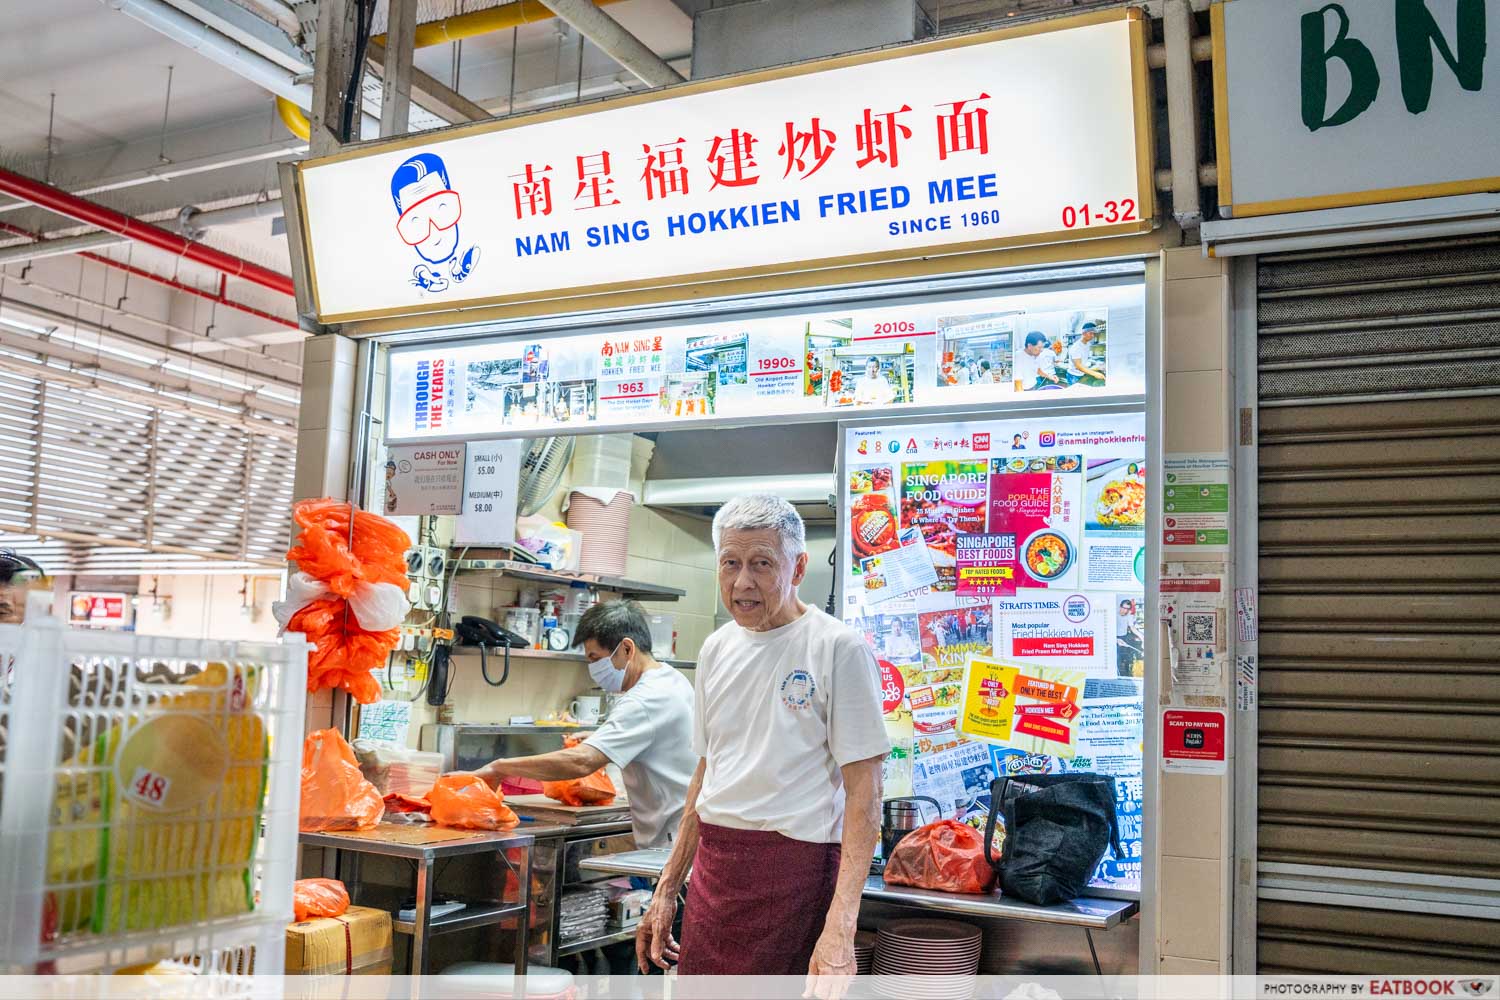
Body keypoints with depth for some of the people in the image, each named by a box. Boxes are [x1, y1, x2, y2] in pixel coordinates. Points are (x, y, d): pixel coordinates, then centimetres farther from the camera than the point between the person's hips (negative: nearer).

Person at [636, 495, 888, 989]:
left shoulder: (839, 648, -10)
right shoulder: (717, 648, 11)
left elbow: (863, 795, -13)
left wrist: (840, 928, -20)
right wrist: (667, 890, 17)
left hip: (793, 867, -6)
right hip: (713, 864, 6)